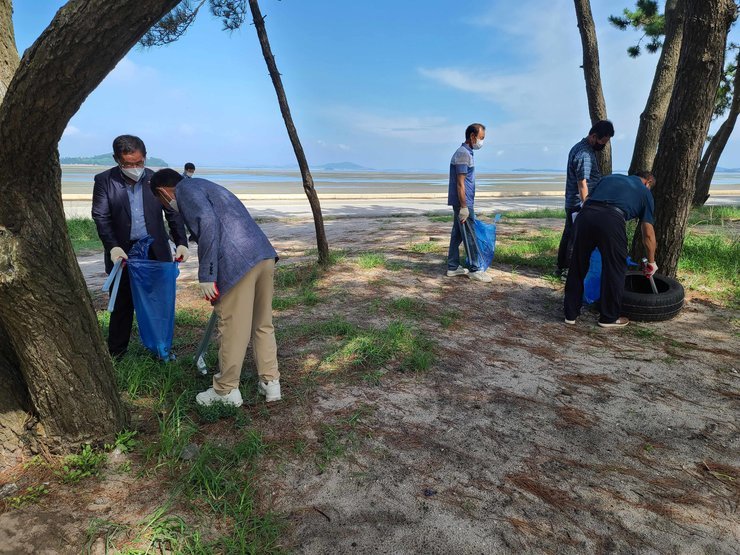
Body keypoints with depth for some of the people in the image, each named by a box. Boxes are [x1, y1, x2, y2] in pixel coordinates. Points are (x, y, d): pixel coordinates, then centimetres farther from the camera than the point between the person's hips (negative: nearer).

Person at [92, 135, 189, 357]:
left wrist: (181, 243, -7)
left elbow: (173, 214, 4)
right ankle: (116, 354, 21)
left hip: (156, 253, 1)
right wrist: (112, 247, -20)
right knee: (122, 305, 7)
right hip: (123, 253, -1)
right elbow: (101, 217, -5)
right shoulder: (104, 181, -1)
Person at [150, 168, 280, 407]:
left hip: (239, 262, -9)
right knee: (263, 325, 17)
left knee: (232, 329, 4)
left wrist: (206, 276, -14)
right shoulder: (206, 187, 32)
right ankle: (270, 382, 26)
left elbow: (207, 222, -15)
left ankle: (226, 391, 19)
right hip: (264, 255, 9)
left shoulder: (186, 188, 4)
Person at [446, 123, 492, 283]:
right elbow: (460, 183, -20)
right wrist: (464, 207, -21)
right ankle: (474, 270, 4)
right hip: (463, 203, -10)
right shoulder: (463, 154, -15)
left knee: (457, 234, 11)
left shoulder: (466, 152, 16)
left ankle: (453, 267, 17)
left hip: (461, 202, 10)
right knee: (470, 236, -3)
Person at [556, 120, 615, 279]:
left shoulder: (579, 147, 12)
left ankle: (561, 267, 23)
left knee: (568, 235, 15)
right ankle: (568, 270, 6)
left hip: (571, 203, 10)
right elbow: (582, 185, -23)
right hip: (579, 205, -10)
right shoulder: (585, 154, -20)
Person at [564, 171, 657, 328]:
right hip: (611, 220, -3)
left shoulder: (610, 177, 35)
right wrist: (651, 262, 35)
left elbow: (588, 199, 26)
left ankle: (570, 314, 24)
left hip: (585, 215, 3)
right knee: (615, 271, 14)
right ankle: (609, 317, 24)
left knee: (577, 267, 16)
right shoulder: (644, 191, 25)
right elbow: (648, 234, 25)